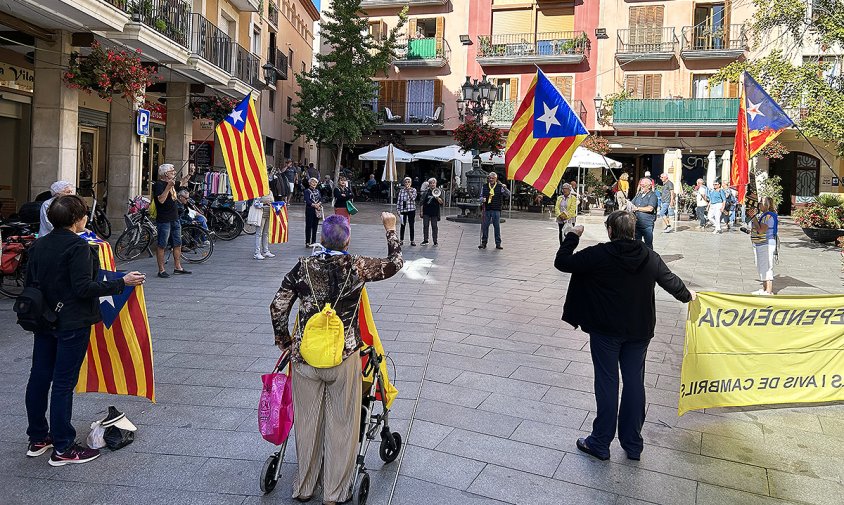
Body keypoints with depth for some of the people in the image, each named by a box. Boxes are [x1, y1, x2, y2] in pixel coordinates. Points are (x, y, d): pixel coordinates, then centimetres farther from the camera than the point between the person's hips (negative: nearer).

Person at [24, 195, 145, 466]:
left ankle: (38, 438, 29)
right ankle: (63, 449, 8)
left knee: (39, 377, 15)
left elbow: (30, 282, 13)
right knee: (63, 383, -1)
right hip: (72, 324, -8)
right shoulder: (78, 247, -18)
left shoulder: (38, 245, 7)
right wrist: (121, 282, -18)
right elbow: (84, 288, -23)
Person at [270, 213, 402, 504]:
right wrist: (390, 229, 21)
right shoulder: (357, 267, -8)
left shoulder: (303, 268, -3)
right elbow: (394, 264, 7)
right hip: (343, 359, -2)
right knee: (341, 424, 12)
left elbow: (278, 306, -3)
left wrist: (284, 341, 13)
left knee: (307, 422, 17)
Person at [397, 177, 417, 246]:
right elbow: (398, 200, 6)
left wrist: (408, 191, -18)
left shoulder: (413, 190, 2)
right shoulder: (401, 190, 5)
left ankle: (412, 240, 9)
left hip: (411, 209, -1)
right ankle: (401, 240, 17)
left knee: (411, 225, 2)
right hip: (403, 209, 1)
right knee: (403, 225, 7)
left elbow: (413, 198, -14)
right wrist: (398, 209, 1)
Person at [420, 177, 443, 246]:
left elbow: (441, 202, -2)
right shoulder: (426, 192, 7)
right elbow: (422, 202, 9)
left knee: (434, 226, 2)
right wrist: (421, 211, 3)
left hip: (435, 212, -2)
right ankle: (425, 240, 13)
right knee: (425, 226, 4)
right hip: (426, 212, 2)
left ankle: (435, 241, 9)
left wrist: (437, 198, -21)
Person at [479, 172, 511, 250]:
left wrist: (505, 189, -22)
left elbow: (508, 195, -3)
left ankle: (498, 243, 9)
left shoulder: (500, 187, 2)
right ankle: (484, 242, 11)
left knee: (497, 226, 2)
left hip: (496, 210, -2)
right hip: (487, 209, 2)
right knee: (485, 226, 3)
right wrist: (482, 199, -7)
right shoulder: (484, 186, 9)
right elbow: (481, 196, 16)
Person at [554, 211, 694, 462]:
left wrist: (572, 236, 2)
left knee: (607, 383, 5)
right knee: (634, 383, 12)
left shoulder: (598, 255, -16)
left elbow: (562, 262, -13)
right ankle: (633, 445, 23)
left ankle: (600, 443, 16)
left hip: (606, 330, -4)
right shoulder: (650, 257, -1)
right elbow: (671, 280, 13)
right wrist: (687, 295, 34)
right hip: (639, 331, 4)